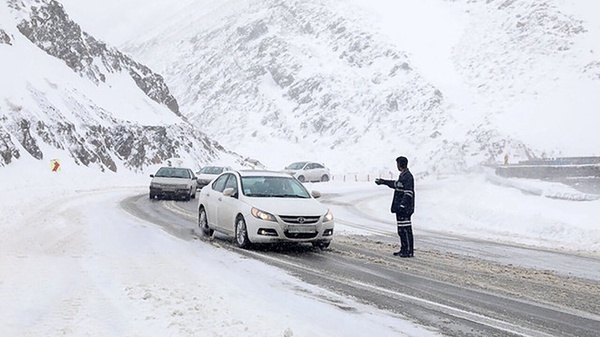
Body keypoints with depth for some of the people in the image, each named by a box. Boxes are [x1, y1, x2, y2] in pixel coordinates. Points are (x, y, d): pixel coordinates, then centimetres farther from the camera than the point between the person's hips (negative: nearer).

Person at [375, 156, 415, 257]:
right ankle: (404, 250, 21)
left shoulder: (408, 176, -15)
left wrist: (402, 205, -24)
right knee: (401, 230, 14)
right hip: (400, 208, 10)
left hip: (405, 208, -10)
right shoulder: (403, 175, 15)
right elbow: (396, 184, 34)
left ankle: (409, 251, -5)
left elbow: (408, 193, -21)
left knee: (406, 229, -8)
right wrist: (383, 181, 43)